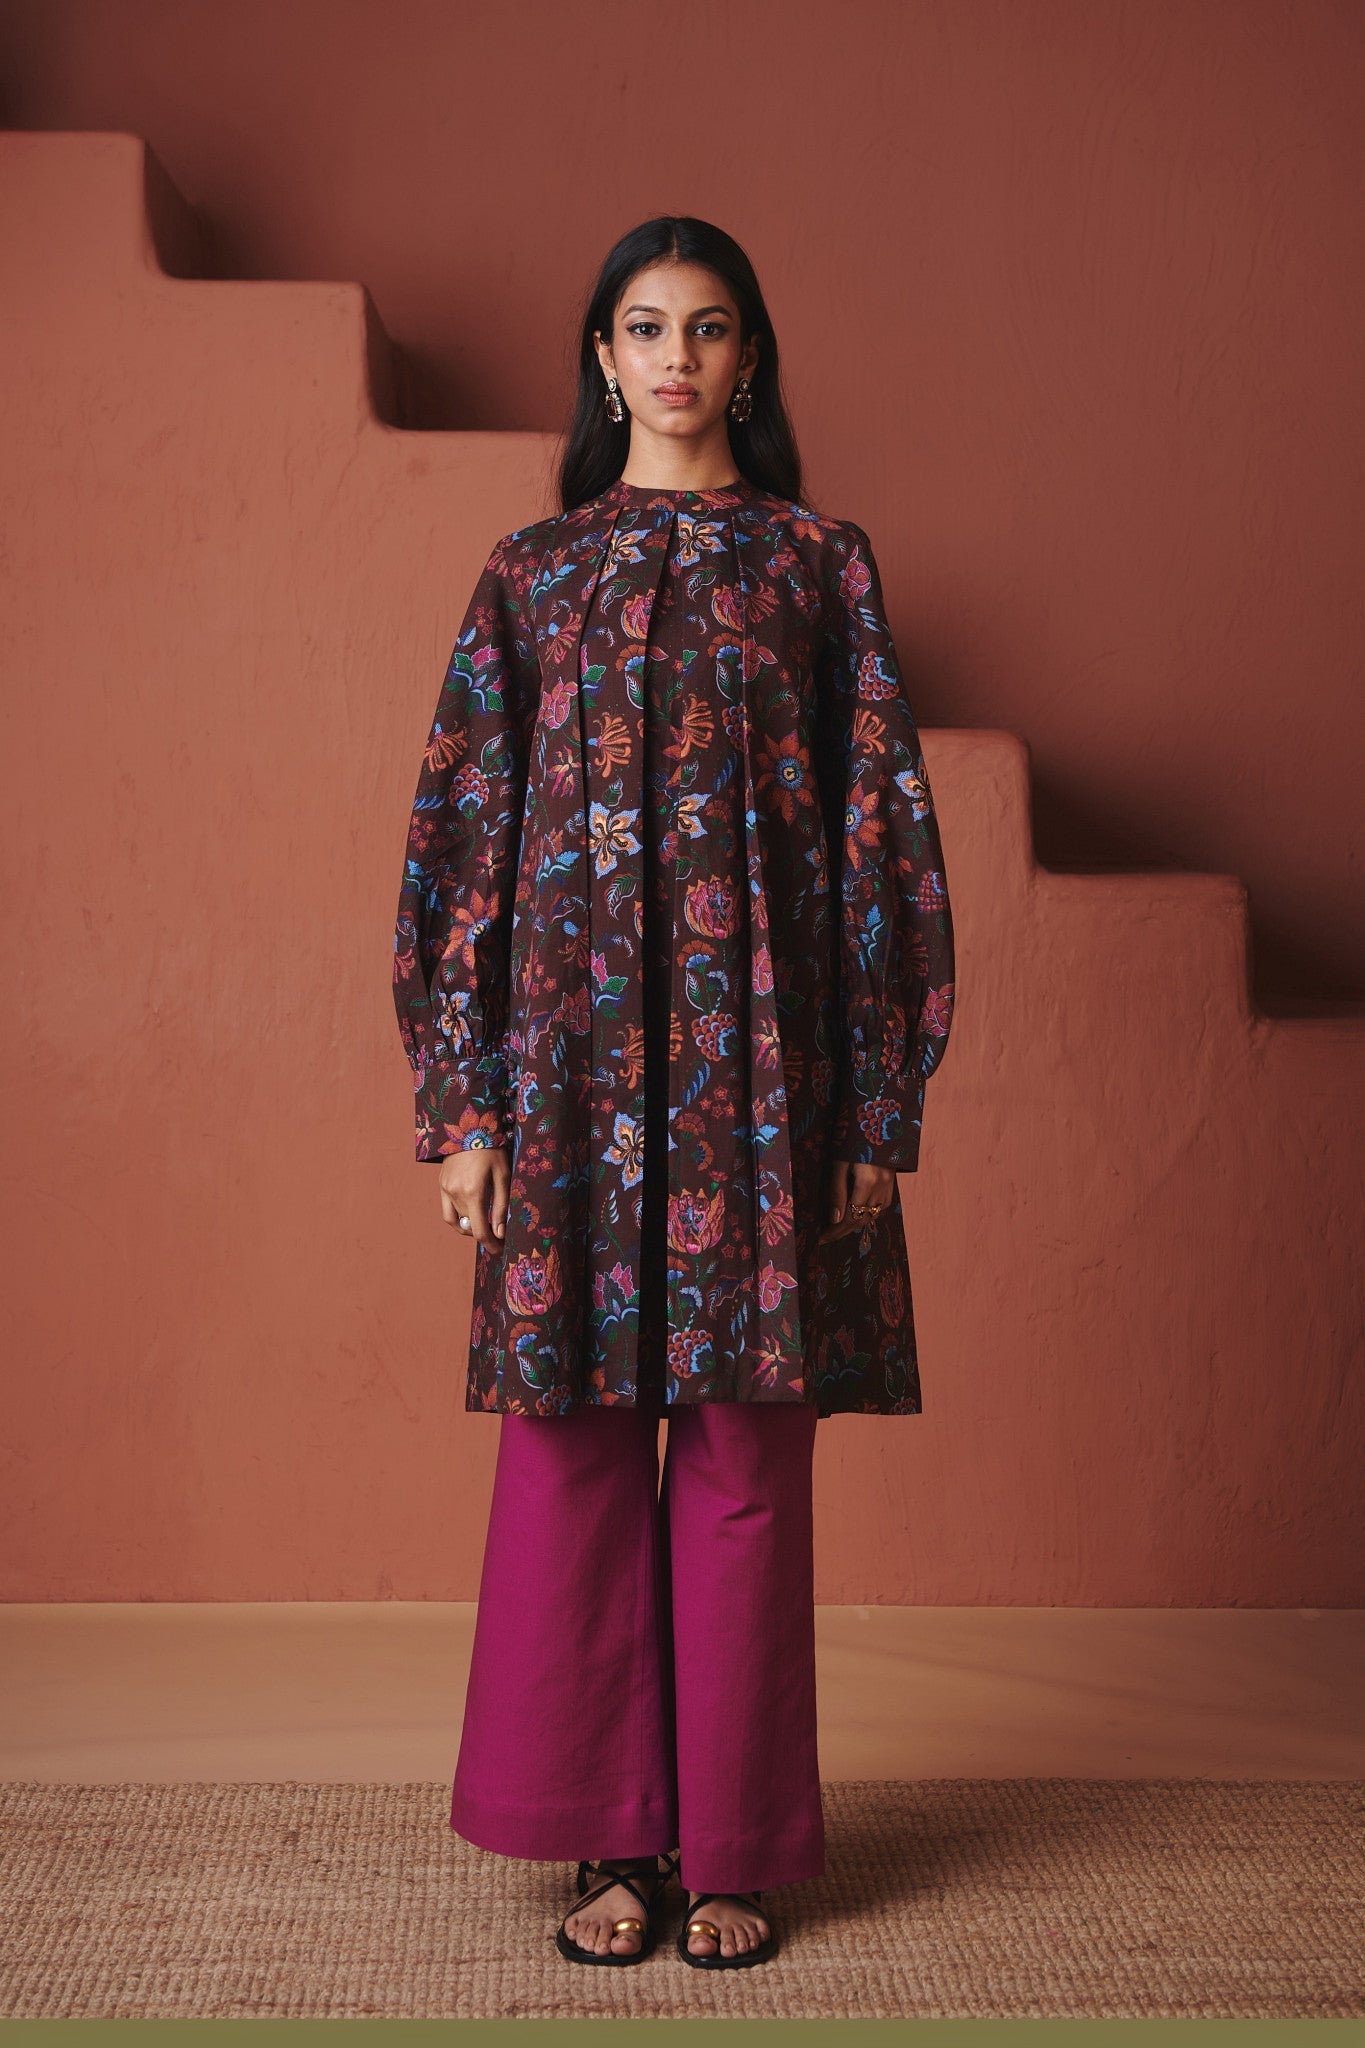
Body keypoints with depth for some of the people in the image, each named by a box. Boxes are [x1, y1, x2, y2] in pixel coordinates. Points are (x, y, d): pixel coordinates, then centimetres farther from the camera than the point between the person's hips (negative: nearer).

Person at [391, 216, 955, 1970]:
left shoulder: (819, 566, 8)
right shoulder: (530, 575, 10)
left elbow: (881, 834, 5)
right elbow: (464, 836, 6)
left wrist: (880, 1104, -2)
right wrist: (462, 1100, -1)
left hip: (762, 1046, -1)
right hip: (574, 1045, 1)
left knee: (746, 1454, 2)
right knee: (574, 1441, 1)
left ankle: (735, 1845, 15)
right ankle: (611, 1837, 15)